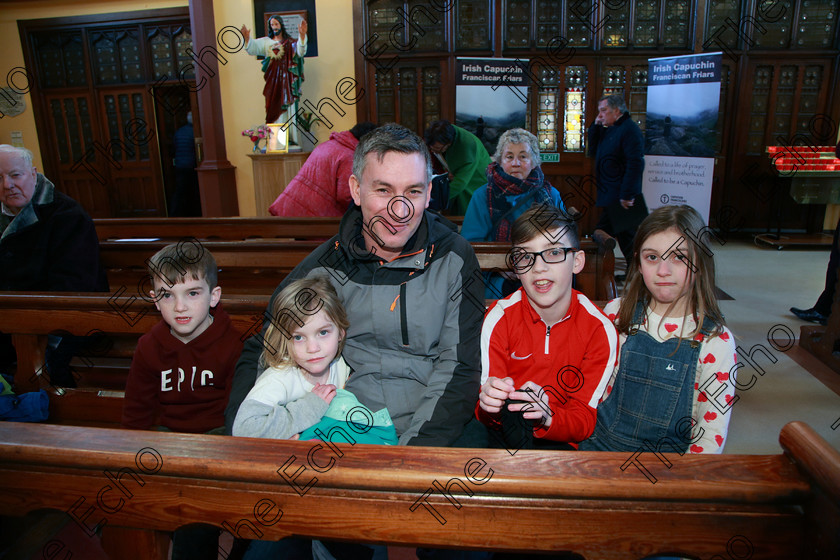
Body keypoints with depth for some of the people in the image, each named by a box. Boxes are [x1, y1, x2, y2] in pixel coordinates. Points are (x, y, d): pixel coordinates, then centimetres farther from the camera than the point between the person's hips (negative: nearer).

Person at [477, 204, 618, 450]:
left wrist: (547, 418, -31)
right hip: (500, 436, -2)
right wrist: (488, 406, -33)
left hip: (558, 441, 2)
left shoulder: (600, 329, -9)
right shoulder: (500, 317, -8)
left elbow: (585, 421, -8)